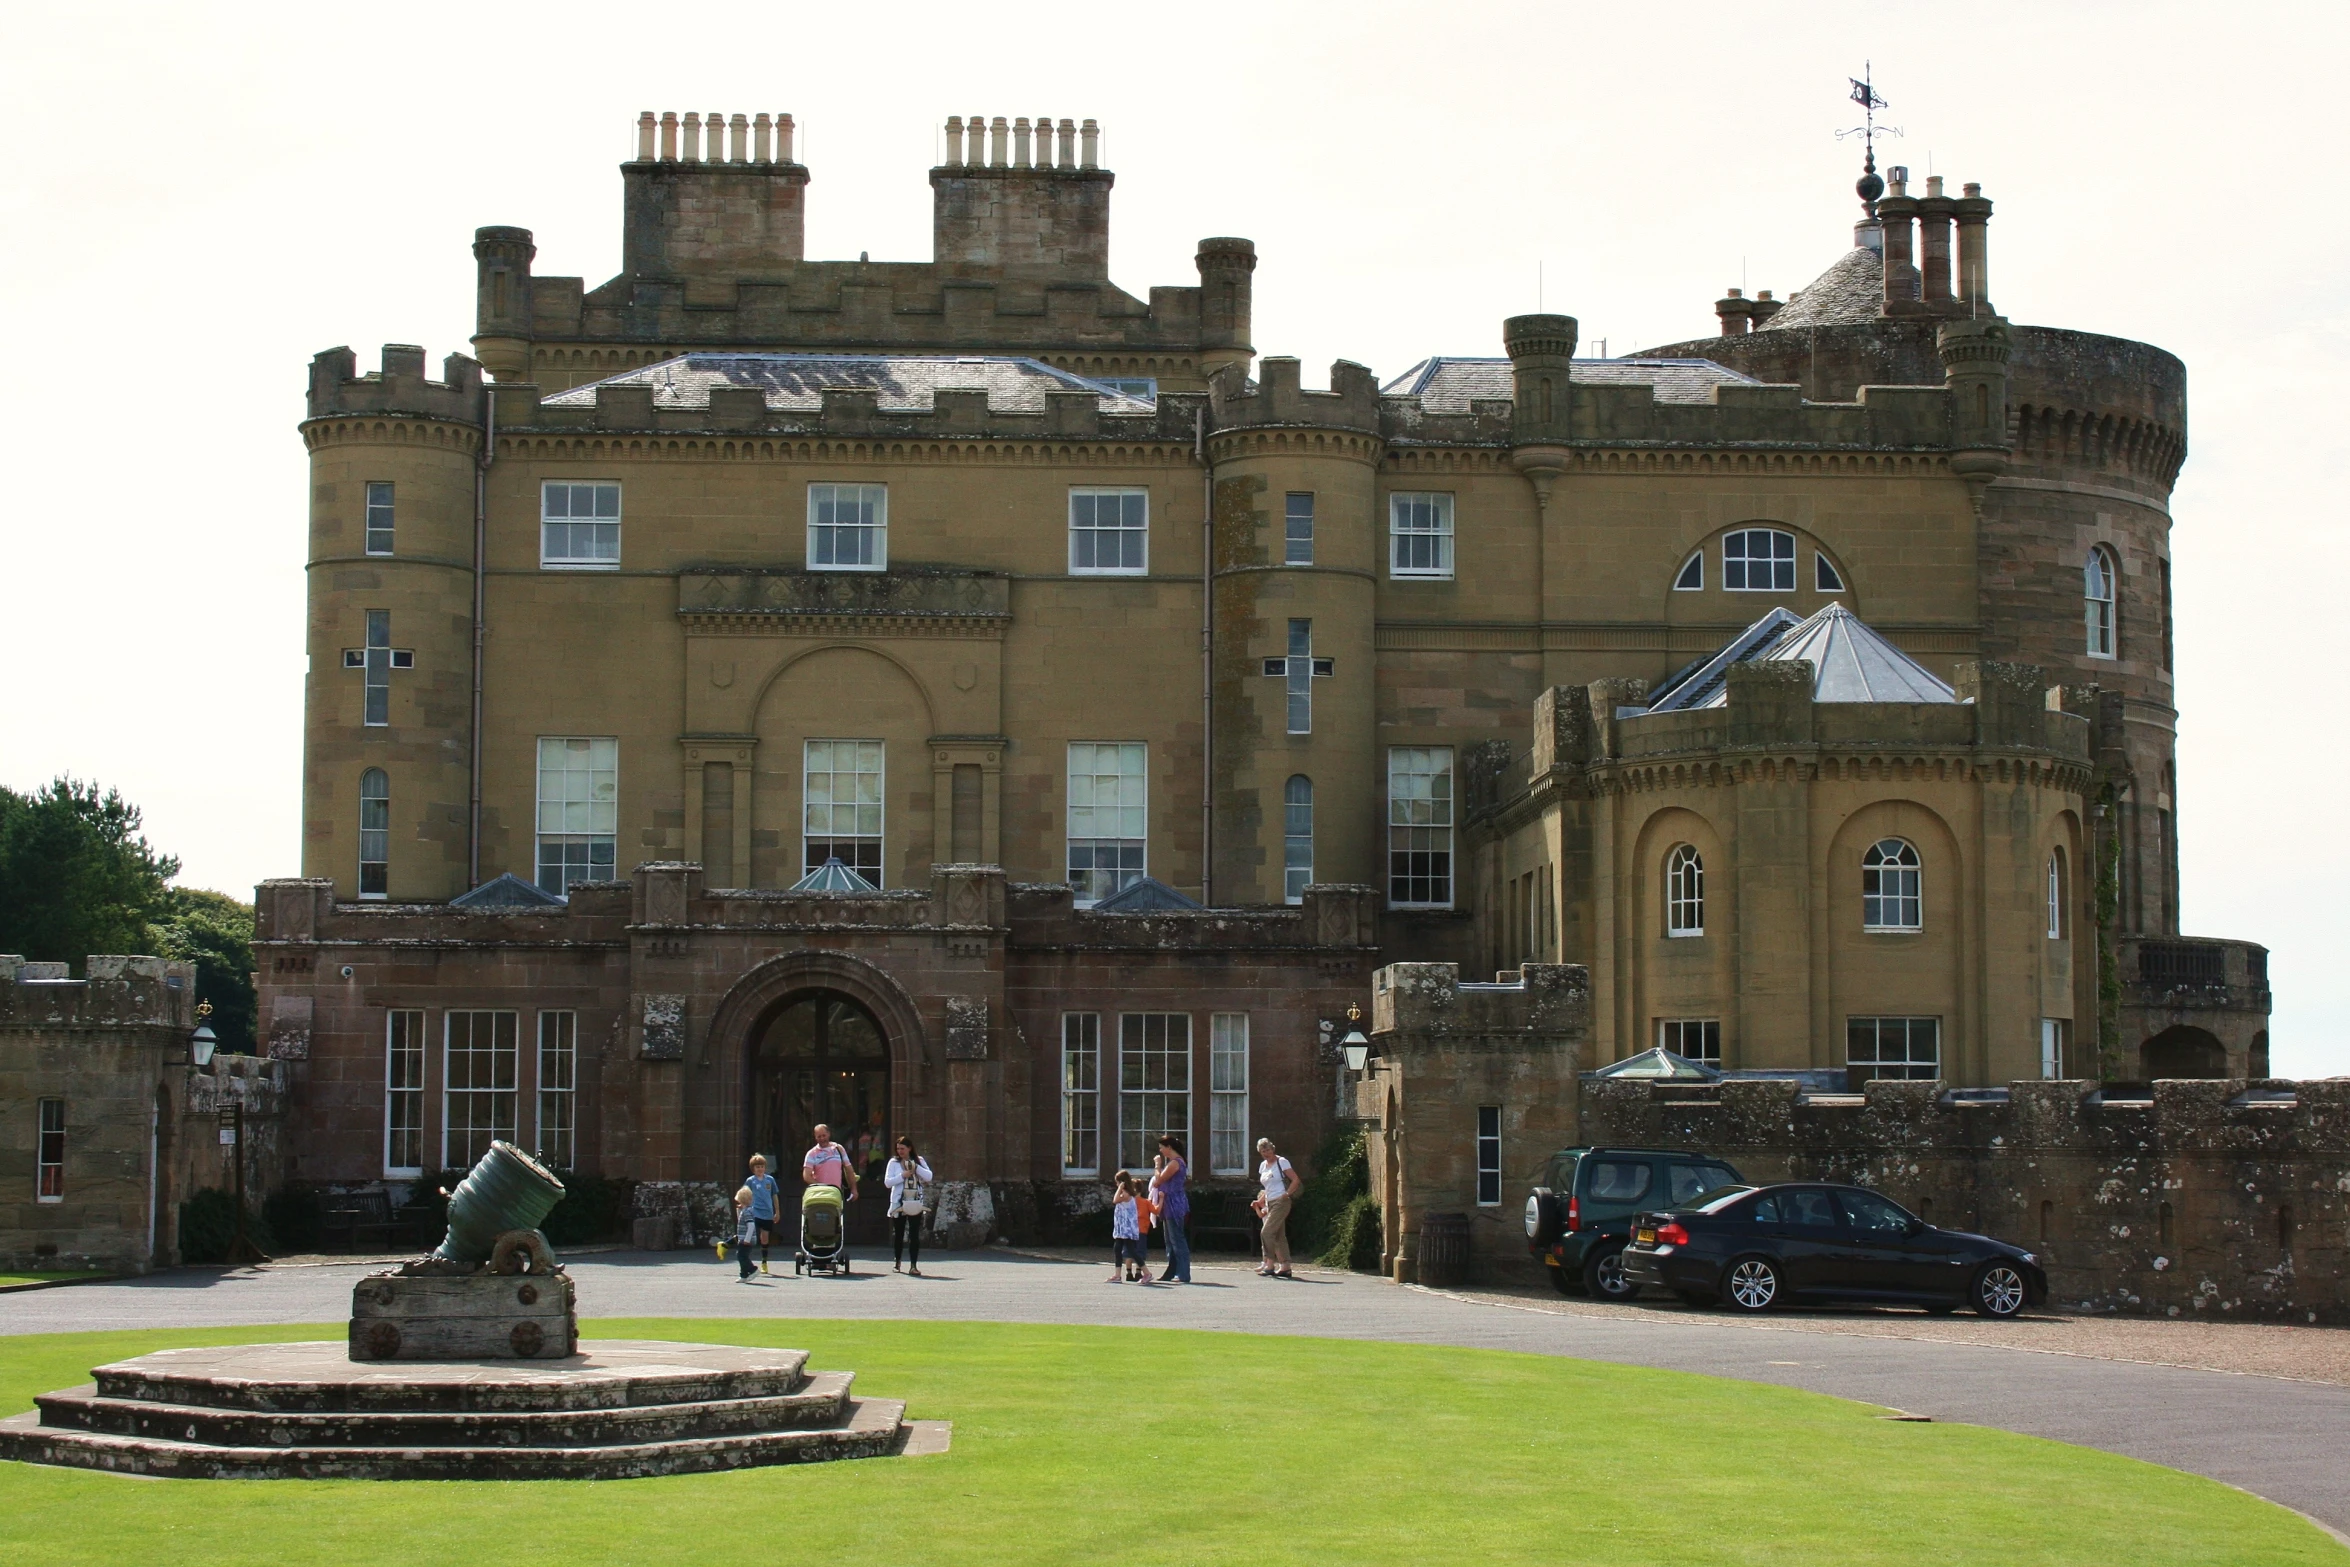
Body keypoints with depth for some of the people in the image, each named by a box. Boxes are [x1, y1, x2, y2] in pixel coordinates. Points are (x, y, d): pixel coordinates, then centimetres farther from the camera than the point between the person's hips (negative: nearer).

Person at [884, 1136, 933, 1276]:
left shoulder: (919, 1161, 7)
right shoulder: (894, 1163, 3)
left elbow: (929, 1176, -4)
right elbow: (887, 1182, -4)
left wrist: (915, 1167, -14)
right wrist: (903, 1176, -14)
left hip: (916, 1203, 0)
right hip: (899, 1202, 0)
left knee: (915, 1234, -4)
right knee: (898, 1234, 6)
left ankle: (914, 1265, -4)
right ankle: (897, 1262, 21)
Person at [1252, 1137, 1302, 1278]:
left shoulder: (1281, 1162, -6)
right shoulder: (1263, 1166, 15)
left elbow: (1296, 1180, -10)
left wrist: (1286, 1194, -17)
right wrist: (1260, 1201, 11)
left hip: (1280, 1202, -8)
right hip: (1270, 1203, 8)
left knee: (1267, 1232, -15)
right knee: (1279, 1236, 6)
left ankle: (1269, 1264, -14)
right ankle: (1285, 1267, 7)